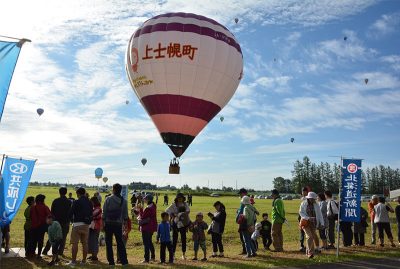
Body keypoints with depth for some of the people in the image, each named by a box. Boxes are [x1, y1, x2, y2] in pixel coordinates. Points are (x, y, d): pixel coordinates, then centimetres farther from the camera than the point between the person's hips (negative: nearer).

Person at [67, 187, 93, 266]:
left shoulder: (76, 202, -8)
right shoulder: (89, 203, 6)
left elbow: (71, 213, -7)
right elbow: (91, 214, 9)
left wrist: (72, 220, 11)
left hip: (77, 224, -5)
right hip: (86, 225, 5)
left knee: (75, 243, 1)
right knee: (85, 243, 11)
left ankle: (73, 261, 2)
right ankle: (84, 261, 17)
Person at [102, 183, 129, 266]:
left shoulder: (108, 199, -6)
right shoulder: (124, 201, 2)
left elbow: (104, 212, -5)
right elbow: (125, 214, 5)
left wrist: (103, 222, 2)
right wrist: (125, 222, 13)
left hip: (108, 223, -2)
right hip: (118, 224, 2)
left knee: (109, 243, 7)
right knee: (120, 242, 9)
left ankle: (111, 261, 7)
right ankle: (124, 260, 6)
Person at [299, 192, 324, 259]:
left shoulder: (316, 205, 1)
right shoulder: (303, 204, -5)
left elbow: (319, 214, 0)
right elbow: (301, 212, -5)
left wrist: (321, 223, -8)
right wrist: (308, 218, -18)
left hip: (313, 223, 3)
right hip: (306, 222, -3)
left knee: (313, 236, 8)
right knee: (309, 237, -12)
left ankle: (308, 251, 27)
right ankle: (310, 253, -8)